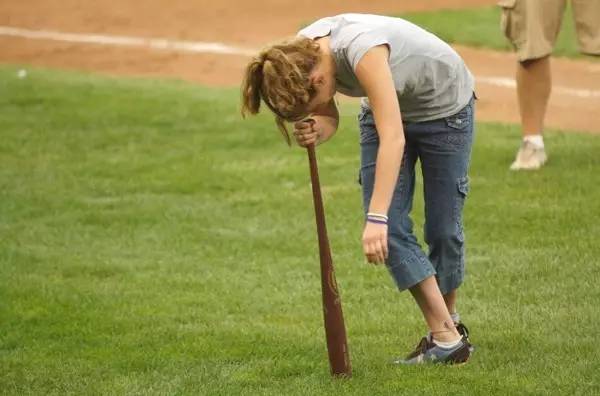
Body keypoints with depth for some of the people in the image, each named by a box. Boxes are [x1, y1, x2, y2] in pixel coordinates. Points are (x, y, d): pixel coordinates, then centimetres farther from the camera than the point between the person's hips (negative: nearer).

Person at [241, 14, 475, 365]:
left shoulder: (361, 48, -41)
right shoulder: (301, 55, -19)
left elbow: (393, 138, -46)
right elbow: (328, 117, -4)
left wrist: (377, 218, -50)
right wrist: (317, 130, -29)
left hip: (445, 103, -6)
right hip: (390, 107, 6)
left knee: (443, 227, 0)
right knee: (391, 229, -8)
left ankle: (449, 321, 23)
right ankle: (446, 337, -5)